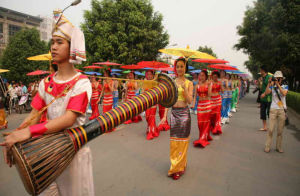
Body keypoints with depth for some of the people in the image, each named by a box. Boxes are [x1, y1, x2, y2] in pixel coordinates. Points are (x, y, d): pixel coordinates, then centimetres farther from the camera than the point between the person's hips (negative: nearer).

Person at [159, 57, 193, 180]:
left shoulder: (189, 83, 0)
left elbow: (190, 101, -9)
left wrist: (184, 88, -20)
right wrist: (165, 116, -1)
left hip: (184, 112, -2)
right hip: (174, 112, 3)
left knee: (182, 140, 5)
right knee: (173, 140, 7)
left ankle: (179, 168, 18)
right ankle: (175, 165, 23)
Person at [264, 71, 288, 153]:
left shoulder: (285, 86, 5)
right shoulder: (272, 87, 5)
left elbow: (284, 93, -15)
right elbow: (266, 93, -12)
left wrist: (278, 84, -17)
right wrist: (269, 84, -17)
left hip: (282, 110, 1)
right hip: (273, 110, -1)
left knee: (280, 130, 6)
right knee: (271, 129, -4)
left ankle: (279, 147, 18)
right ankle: (267, 146, 5)